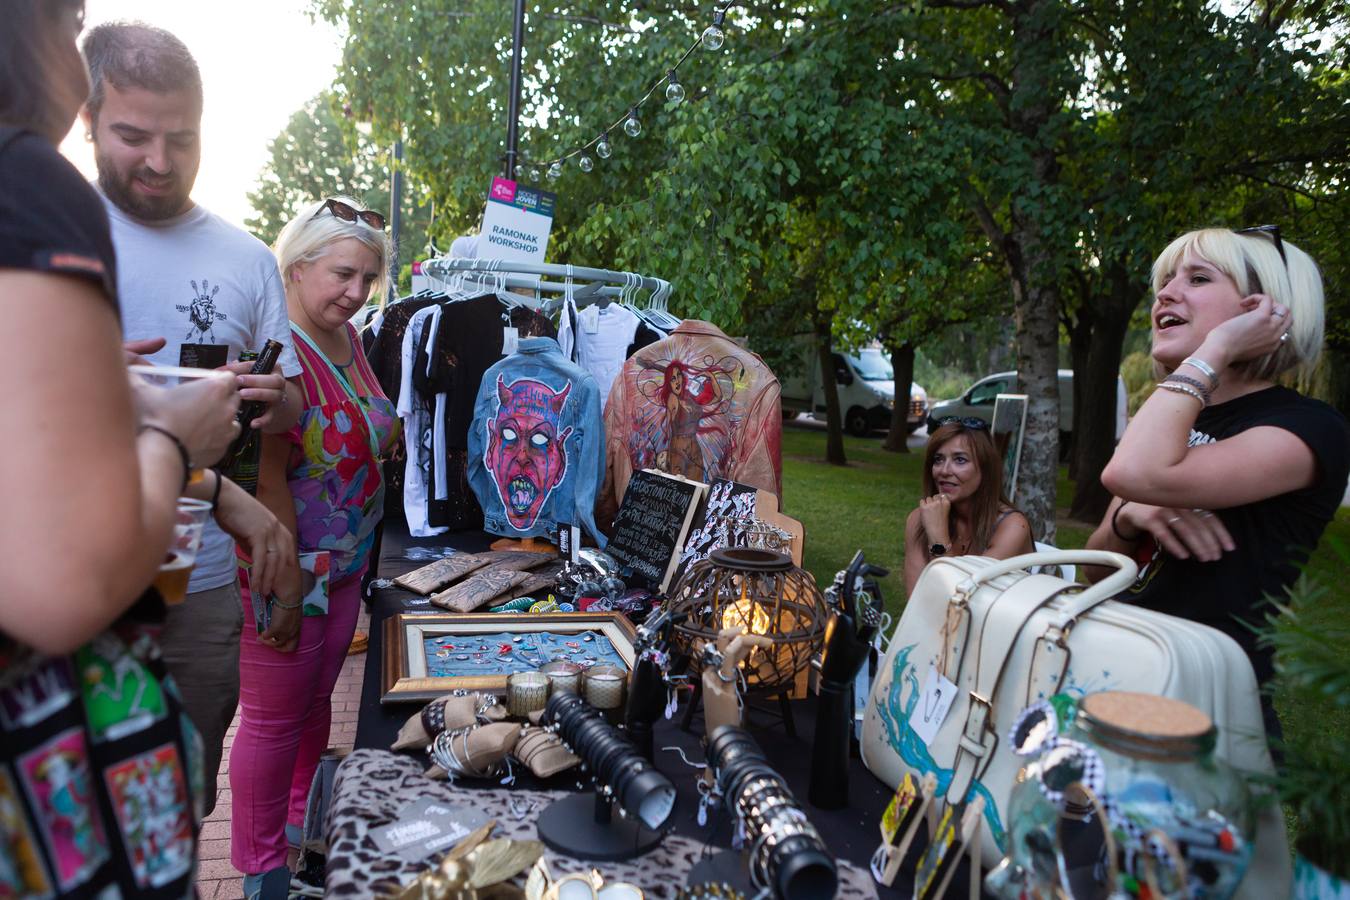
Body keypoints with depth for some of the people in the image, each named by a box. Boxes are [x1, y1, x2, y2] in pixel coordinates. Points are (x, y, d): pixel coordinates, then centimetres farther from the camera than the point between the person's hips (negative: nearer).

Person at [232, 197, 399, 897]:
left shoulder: (347, 336, 6)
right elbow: (265, 476, -24)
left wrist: (384, 437, 5)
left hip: (346, 562, 8)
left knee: (316, 700, 22)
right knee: (274, 718, 8)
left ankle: (305, 818, 43)